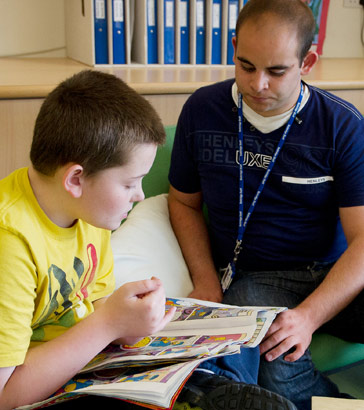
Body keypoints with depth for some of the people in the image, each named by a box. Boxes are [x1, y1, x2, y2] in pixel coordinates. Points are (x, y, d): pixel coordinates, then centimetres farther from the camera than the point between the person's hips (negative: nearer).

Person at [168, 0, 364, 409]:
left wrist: (309, 316, -22)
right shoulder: (202, 111, 2)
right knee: (275, 374, -33)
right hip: (252, 279, 1)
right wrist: (206, 282, 0)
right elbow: (184, 201, 14)